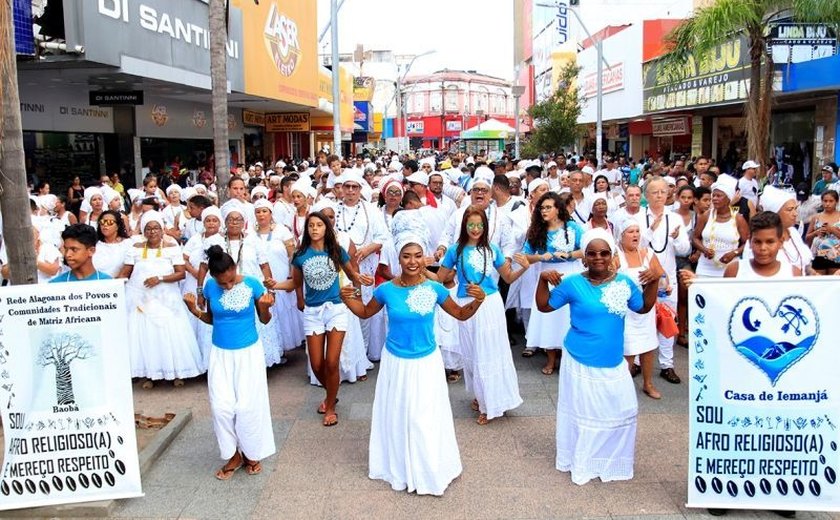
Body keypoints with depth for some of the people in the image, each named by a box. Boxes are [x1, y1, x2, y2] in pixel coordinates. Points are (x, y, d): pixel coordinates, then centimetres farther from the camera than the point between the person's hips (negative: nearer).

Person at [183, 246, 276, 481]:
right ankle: (233, 455, 17)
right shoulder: (210, 287, -8)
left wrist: (265, 307, -25)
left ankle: (251, 454, 20)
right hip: (220, 353, 3)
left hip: (248, 352, -2)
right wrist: (194, 311, -11)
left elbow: (264, 320, -4)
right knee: (222, 406, -1)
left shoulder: (253, 284, -15)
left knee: (247, 406, -1)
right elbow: (211, 319, 7)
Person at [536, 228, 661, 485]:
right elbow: (544, 306, -3)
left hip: (613, 362, 4)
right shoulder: (573, 283, -10)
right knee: (582, 412, 9)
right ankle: (580, 462, 29)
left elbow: (644, 307, 12)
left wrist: (654, 281, -2)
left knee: (622, 411, 12)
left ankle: (611, 460, 36)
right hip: (581, 362, -3)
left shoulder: (624, 282, -3)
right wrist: (543, 279, -18)